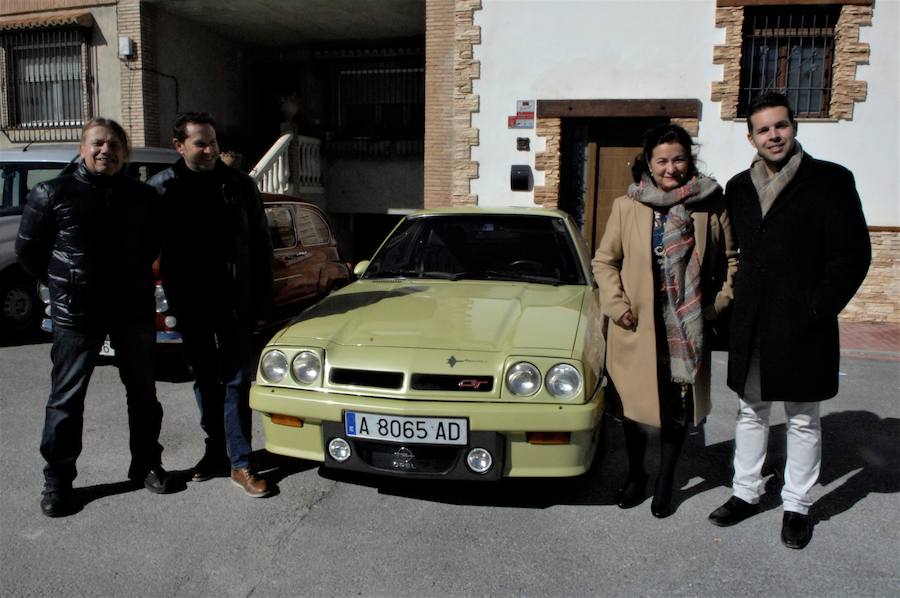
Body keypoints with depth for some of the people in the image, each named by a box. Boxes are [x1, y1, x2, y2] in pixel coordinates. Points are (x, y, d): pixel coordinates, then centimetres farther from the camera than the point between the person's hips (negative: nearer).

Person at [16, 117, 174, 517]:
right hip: (76, 315, -2)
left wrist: (134, 281, 13)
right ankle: (57, 481, 16)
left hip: (134, 311, 3)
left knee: (142, 393, 11)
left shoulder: (143, 197, 5)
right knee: (66, 399, 4)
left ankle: (146, 465, 27)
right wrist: (63, 285, 5)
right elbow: (28, 249, 5)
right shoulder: (52, 194, -2)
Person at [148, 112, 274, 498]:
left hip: (233, 302, -1)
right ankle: (216, 451, 27)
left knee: (237, 380, 0)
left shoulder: (239, 185, 1)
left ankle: (239, 462, 6)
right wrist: (173, 298, -2)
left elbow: (260, 245, 3)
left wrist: (261, 300, -1)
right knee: (205, 380, 13)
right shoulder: (162, 188, 0)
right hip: (190, 303, 1)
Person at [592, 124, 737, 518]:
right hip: (636, 330, 0)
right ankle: (635, 475, 34)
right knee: (634, 404, 10)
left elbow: (732, 259, 9)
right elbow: (603, 260, 5)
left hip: (687, 330, 0)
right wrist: (617, 305, -5)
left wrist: (718, 303, -1)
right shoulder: (626, 207, -1)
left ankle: (665, 481, 30)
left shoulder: (711, 205, -1)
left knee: (678, 407, 9)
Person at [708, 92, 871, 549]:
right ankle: (746, 493, 30)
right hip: (750, 328, 4)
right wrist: (733, 304, 3)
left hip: (802, 328, -4)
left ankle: (796, 506, 25)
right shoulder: (738, 188, 9)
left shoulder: (830, 180, -5)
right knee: (750, 413, 15)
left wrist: (816, 310, -13)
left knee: (803, 421, 10)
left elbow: (853, 254, -8)